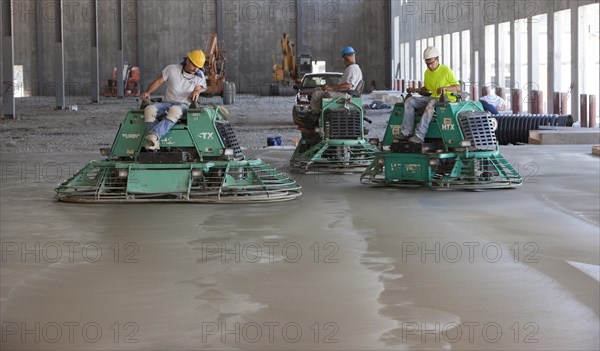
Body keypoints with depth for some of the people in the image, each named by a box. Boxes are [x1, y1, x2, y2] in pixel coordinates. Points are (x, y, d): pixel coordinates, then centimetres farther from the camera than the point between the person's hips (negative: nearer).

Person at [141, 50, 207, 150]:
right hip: (168, 102, 2)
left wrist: (196, 92, -22)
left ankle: (154, 134, -59)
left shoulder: (199, 76, 9)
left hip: (184, 105, -2)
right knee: (149, 109, -31)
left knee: (174, 110, -41)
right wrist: (147, 92, -9)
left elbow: (198, 88, 5)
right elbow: (158, 81, 6)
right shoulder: (172, 69, 5)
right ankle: (155, 142, -46)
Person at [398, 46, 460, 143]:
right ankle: (406, 132, -24)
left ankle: (419, 136, -45)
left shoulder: (446, 70, -4)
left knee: (431, 104, -39)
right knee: (409, 101, -12)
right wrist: (416, 90, 6)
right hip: (432, 98, 7)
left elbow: (458, 87, -7)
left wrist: (445, 88, -25)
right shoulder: (427, 73, 15)